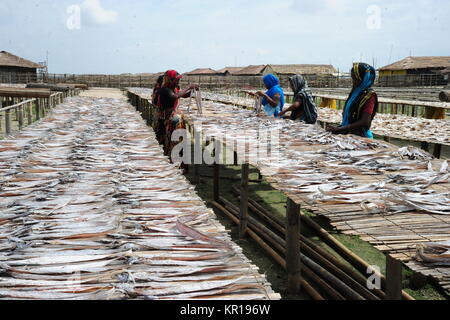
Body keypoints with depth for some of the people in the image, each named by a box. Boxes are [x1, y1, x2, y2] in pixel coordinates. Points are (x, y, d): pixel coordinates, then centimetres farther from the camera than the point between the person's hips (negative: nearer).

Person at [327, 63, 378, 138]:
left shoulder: (369, 96, -8)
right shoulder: (356, 92, 14)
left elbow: (364, 122, -16)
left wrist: (340, 129, -18)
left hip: (360, 135, -7)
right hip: (348, 133, 7)